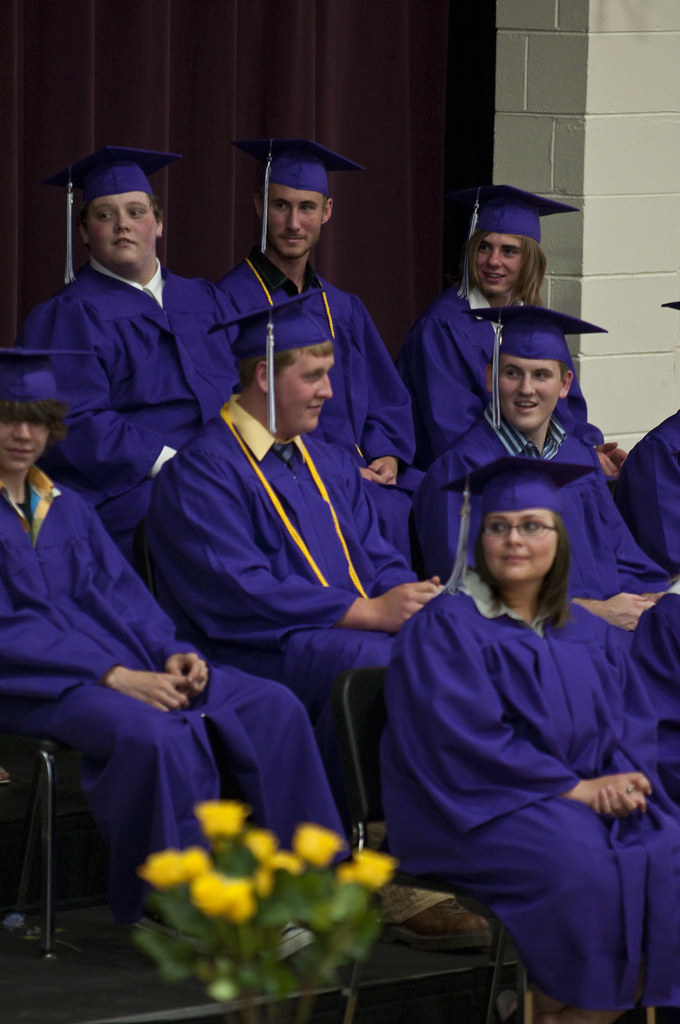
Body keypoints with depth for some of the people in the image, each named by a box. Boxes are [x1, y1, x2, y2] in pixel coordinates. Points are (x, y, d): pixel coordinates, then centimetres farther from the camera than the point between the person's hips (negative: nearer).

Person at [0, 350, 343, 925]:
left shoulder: (68, 510, 23)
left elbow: (121, 596, 15)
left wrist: (172, 654, -7)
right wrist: (114, 676, -21)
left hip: (120, 666, 7)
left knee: (272, 706, -11)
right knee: (154, 734, -37)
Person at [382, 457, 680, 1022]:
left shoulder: (590, 634, 18)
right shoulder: (444, 629, -3)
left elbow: (635, 721, 13)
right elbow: (466, 741, -14)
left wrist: (622, 781, -11)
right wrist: (576, 789, -17)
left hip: (596, 798, 6)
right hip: (480, 807, -6)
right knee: (581, 863, -34)